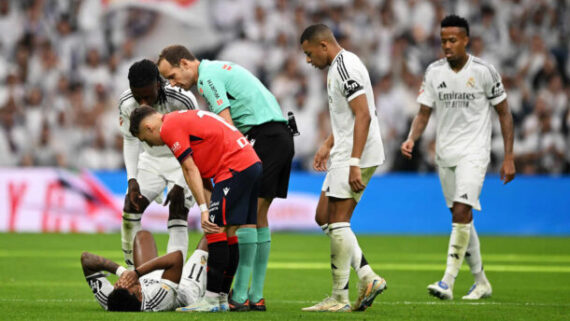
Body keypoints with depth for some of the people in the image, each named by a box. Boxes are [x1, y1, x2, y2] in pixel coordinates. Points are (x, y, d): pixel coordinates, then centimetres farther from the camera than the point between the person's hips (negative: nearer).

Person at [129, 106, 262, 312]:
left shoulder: (169, 127, -4)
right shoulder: (182, 120, 27)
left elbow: (190, 170, -10)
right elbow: (203, 173, 22)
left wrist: (204, 210, -11)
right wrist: (210, 208, 13)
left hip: (234, 168, -10)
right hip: (252, 163, 10)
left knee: (216, 230, -9)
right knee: (228, 232, 12)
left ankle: (212, 299, -10)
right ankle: (223, 296, 13)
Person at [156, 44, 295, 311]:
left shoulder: (207, 76, -8)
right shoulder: (219, 70, 23)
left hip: (266, 137, -10)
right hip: (282, 137, 10)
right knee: (259, 217, 11)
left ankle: (239, 296, -11)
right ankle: (256, 296, 12)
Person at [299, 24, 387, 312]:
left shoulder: (345, 67, -16)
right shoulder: (337, 67, 17)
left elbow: (363, 115, -23)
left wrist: (354, 164, -27)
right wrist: (328, 145, 28)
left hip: (357, 156, -11)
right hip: (344, 155, 11)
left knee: (338, 223, -7)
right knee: (324, 218, 11)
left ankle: (340, 298, -2)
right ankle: (368, 278, 7)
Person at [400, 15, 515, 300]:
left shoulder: (483, 71, -8)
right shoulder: (434, 72, 3)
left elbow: (504, 113, -1)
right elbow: (424, 112, 7)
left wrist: (508, 157, -4)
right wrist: (412, 139, -14)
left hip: (473, 153, -5)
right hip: (445, 154, 5)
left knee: (462, 210, -20)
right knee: (461, 217, 10)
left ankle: (448, 282, -22)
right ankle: (481, 282, 23)